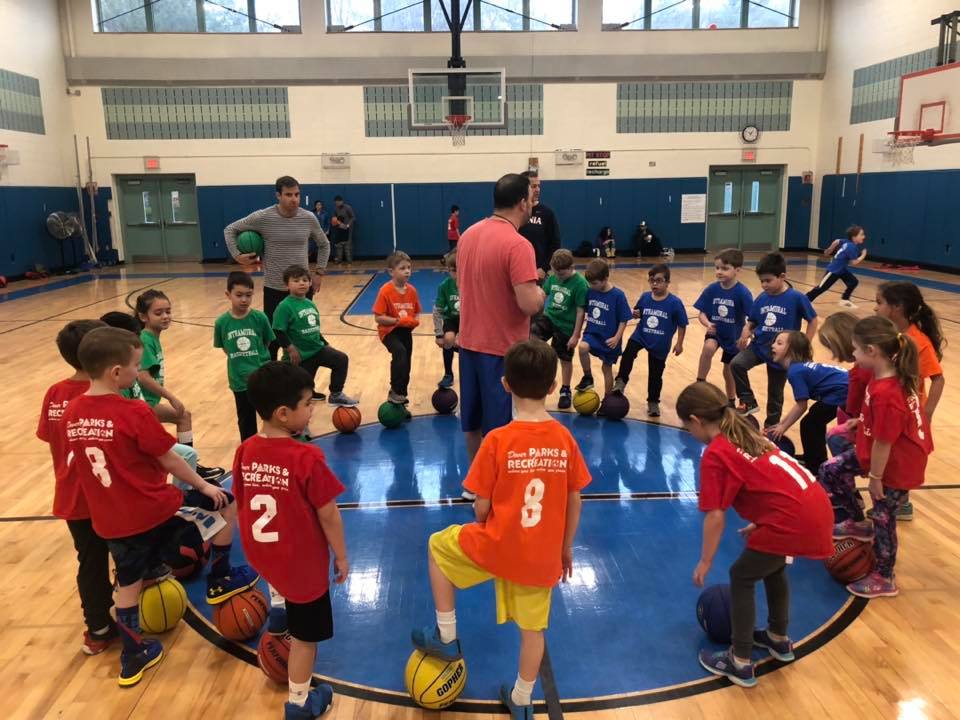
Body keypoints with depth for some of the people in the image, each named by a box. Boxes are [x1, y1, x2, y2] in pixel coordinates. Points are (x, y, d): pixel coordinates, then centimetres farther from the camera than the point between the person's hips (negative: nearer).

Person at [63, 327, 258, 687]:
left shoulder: (72, 413, 0)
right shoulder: (134, 413, -20)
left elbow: (85, 464, 12)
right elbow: (169, 461, -12)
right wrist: (204, 486, 4)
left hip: (110, 520, 7)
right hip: (154, 509, -6)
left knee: (128, 584, 22)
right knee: (227, 503, 11)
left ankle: (132, 658, 34)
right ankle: (220, 581, 25)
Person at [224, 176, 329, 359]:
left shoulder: (309, 218, -2)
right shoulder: (262, 217, -9)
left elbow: (324, 245, 14)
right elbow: (230, 230, 3)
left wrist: (319, 272, 7)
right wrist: (237, 255, -8)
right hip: (274, 289, -2)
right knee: (272, 339, 2)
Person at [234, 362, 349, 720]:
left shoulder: (245, 452, -8)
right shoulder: (307, 458, -25)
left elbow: (242, 506, 5)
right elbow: (328, 515, -17)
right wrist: (341, 556, -2)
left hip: (262, 554, 6)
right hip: (303, 562, -5)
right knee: (306, 634, 15)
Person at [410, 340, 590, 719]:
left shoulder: (498, 440, -18)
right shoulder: (565, 439, -7)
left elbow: (481, 507, -11)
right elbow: (574, 502, 2)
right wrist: (566, 547, 17)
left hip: (498, 546, -3)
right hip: (542, 555, 4)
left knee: (438, 546, 23)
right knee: (533, 629, 22)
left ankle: (446, 637, 27)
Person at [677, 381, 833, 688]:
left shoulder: (714, 455, -7)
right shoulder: (746, 434, 18)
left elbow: (715, 516, -8)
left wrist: (705, 562, 2)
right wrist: (759, 524, 34)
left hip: (794, 518, -9)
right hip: (817, 505, 9)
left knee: (742, 577, 10)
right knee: (772, 565, 30)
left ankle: (740, 663, 16)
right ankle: (779, 639, 45)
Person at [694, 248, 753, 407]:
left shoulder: (742, 292, -23)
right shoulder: (711, 289, -14)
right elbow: (702, 313, -9)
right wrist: (708, 324, -29)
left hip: (734, 335, -1)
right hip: (715, 332, 2)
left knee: (729, 371, 12)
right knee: (708, 347, -32)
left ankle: (731, 402, 37)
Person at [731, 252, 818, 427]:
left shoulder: (796, 298, -15)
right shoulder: (761, 299, -3)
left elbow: (813, 321, -6)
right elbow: (751, 323, 6)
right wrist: (744, 336, -15)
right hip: (759, 345, 3)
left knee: (775, 393, 10)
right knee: (736, 364, -23)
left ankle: (771, 426, 29)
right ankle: (748, 402, -6)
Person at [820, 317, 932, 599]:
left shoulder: (885, 393, -35)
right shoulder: (893, 377, -5)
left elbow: (883, 442, -27)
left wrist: (875, 478, -16)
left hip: (896, 467, -9)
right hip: (883, 453, 9)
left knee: (883, 519, 8)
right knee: (831, 472, 12)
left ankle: (884, 578, 29)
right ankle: (858, 523, 29)